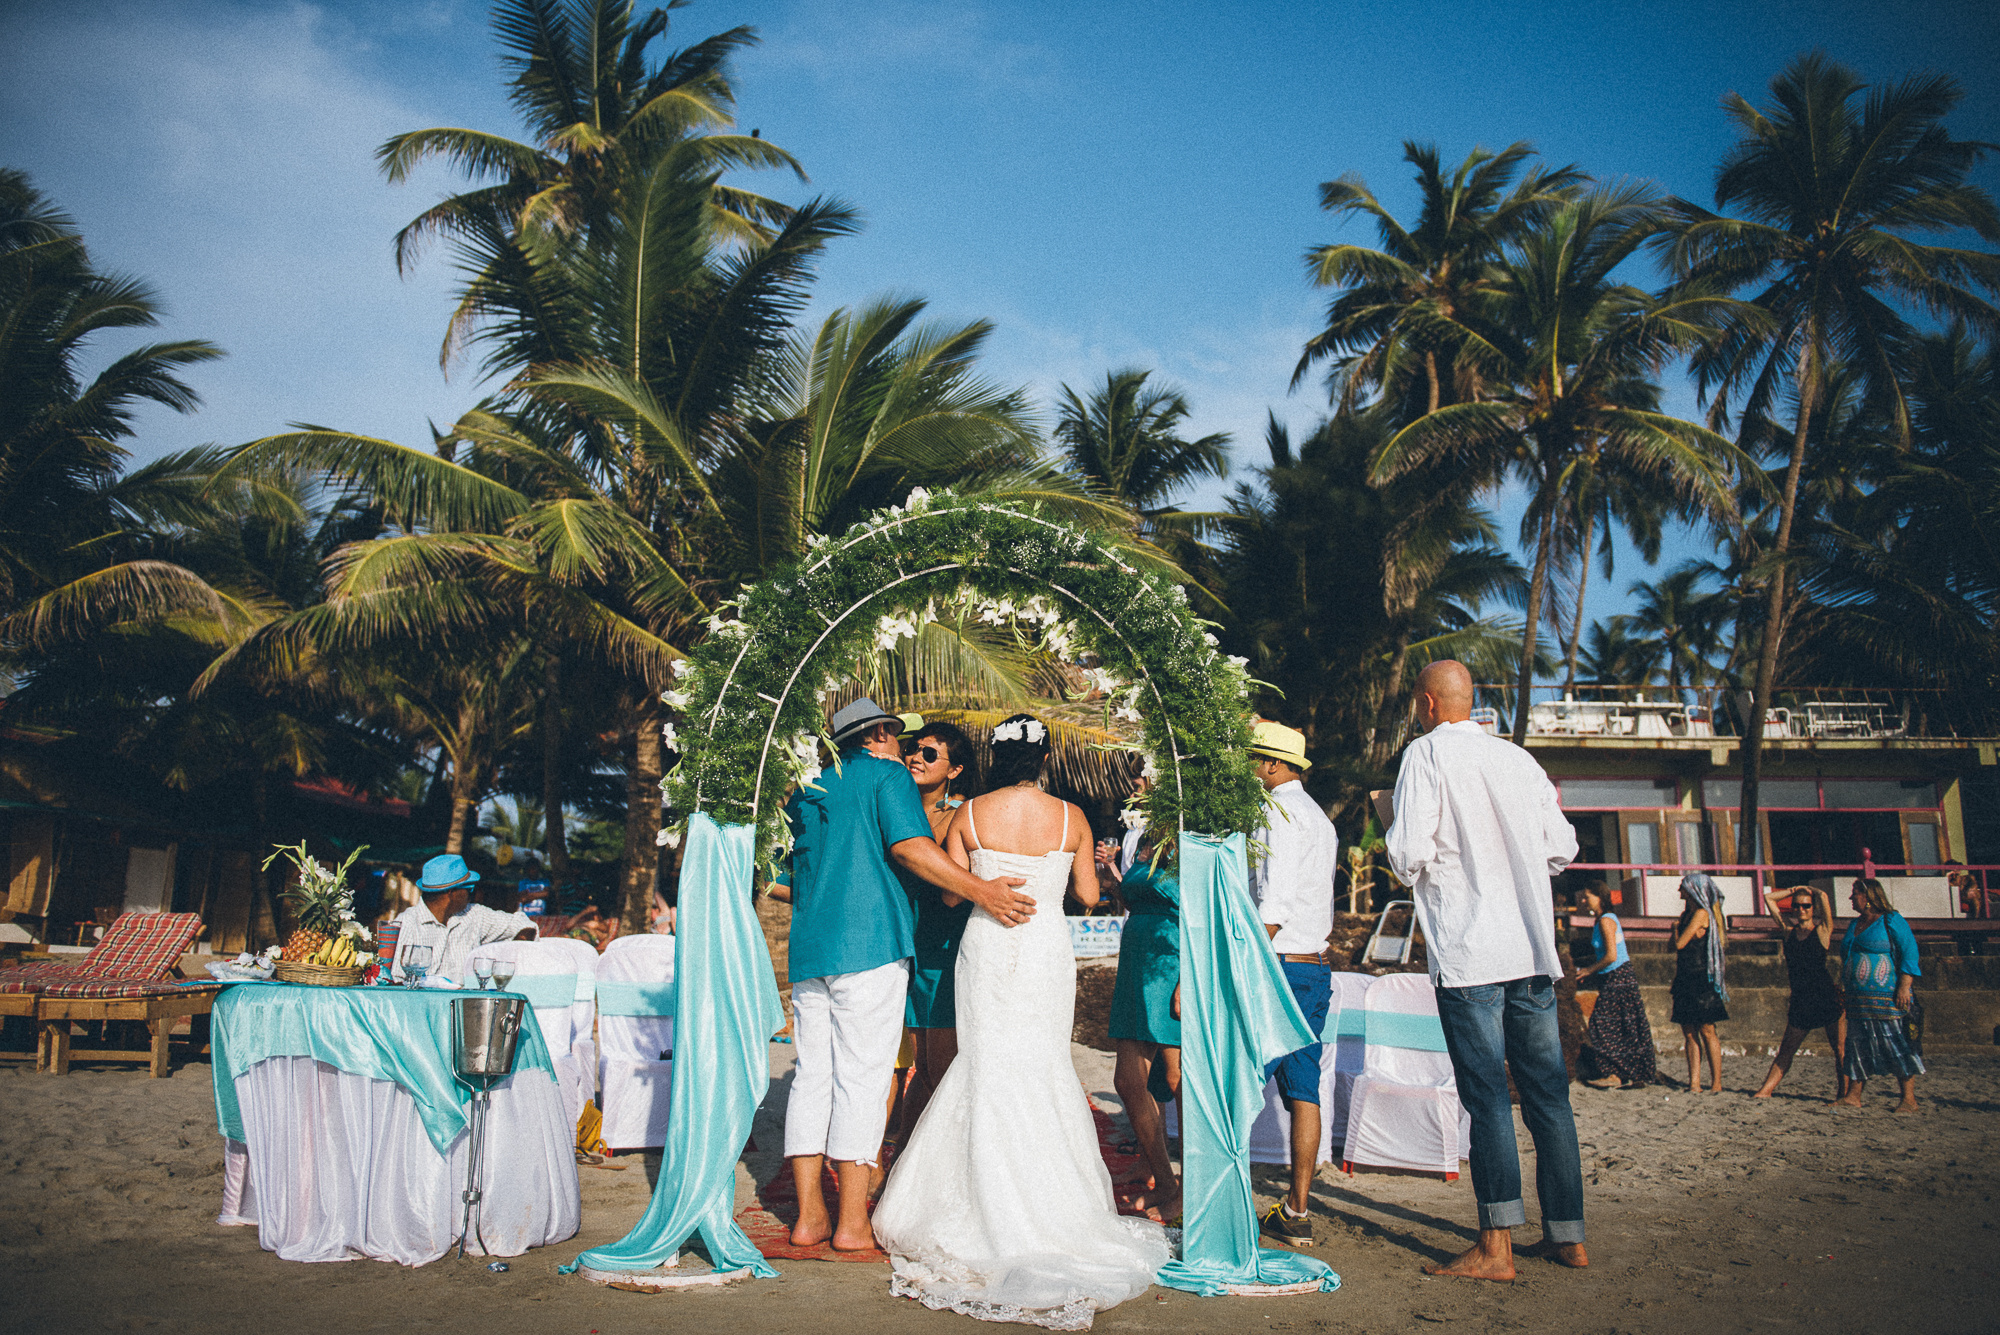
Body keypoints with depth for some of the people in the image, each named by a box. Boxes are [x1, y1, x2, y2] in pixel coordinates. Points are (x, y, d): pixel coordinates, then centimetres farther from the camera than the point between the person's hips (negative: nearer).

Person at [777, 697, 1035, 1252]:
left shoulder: (805, 789, 21)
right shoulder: (887, 774, 1)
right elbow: (908, 847, -14)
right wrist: (982, 890, -16)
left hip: (807, 948, 7)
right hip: (868, 943, -7)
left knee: (812, 1075, 8)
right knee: (861, 1077, -4)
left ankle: (809, 1216, 11)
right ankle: (853, 1222, -1)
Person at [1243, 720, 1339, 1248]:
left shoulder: (1279, 811, -11)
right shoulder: (1319, 818, 19)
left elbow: (1272, 908, -19)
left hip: (1279, 966, -9)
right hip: (1317, 967, 9)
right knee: (1302, 1089, 9)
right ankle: (1296, 1213, 13)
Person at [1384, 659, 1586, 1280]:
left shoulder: (1427, 753, -5)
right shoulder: (1519, 758, 11)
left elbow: (1410, 854, -13)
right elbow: (1562, 849, 12)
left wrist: (1413, 874, 8)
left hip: (1468, 949, -5)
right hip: (1533, 948, 5)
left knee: (1487, 1095, -4)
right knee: (1547, 1090, 10)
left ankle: (1496, 1246, -2)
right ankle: (1567, 1234, 18)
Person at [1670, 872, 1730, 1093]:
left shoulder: (1701, 914, -11)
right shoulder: (1687, 914, 15)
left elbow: (1679, 944, -15)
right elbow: (1675, 946, 18)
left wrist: (1676, 928, 3)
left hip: (1701, 981, -8)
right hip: (1686, 981, 9)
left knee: (1706, 1032, -3)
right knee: (1689, 1033, 5)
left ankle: (1716, 1084, 3)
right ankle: (1694, 1083, 6)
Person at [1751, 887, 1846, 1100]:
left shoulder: (1822, 931, 0)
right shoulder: (1789, 931, 10)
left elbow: (1824, 897, -12)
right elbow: (1769, 898, 14)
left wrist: (1808, 889, 7)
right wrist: (1794, 889, 14)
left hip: (1827, 997, -4)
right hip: (1800, 1000, 4)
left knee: (1840, 1050, -2)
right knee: (1786, 1049, 7)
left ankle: (1844, 1093, 3)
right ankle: (1766, 1089, 7)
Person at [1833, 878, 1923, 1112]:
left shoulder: (1891, 921, -4)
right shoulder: (1854, 925, 18)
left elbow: (1909, 953, -11)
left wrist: (1904, 987, -18)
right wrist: (1843, 986, 19)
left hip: (1887, 997, -8)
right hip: (1857, 1000, 8)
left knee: (1897, 1044, -6)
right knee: (1857, 1045, 7)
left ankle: (1909, 1098, 0)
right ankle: (1853, 1095, 10)